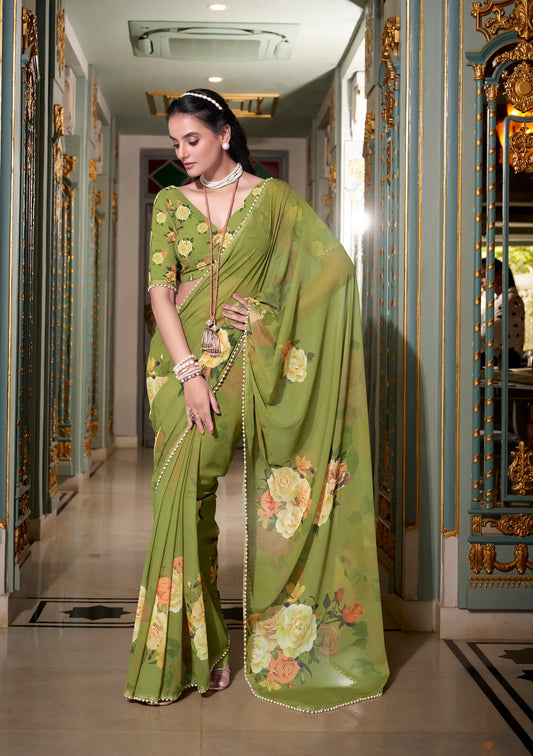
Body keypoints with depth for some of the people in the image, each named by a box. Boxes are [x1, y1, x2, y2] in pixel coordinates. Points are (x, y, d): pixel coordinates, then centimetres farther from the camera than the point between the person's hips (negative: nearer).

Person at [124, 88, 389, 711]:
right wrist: (189, 373, -14)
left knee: (185, 490, -7)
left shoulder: (273, 199, 4)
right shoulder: (169, 204, 8)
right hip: (182, 362, 3)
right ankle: (194, 650, 6)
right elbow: (160, 290, -2)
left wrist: (269, 317, -6)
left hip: (243, 362, -2)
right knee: (181, 495, -3)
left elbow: (335, 265, 0)